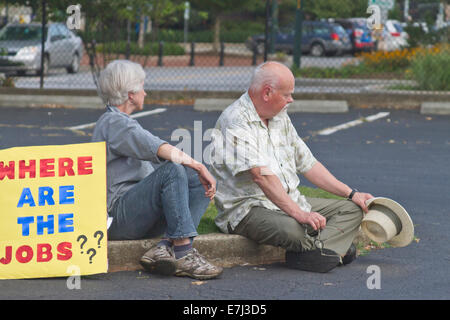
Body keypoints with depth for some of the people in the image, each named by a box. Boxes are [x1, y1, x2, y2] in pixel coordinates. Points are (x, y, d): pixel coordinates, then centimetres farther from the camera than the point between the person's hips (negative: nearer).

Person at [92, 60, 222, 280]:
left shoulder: (120, 122, 28)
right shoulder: (114, 123, -7)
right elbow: (161, 150, -23)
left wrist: (201, 173, 10)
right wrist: (199, 167, -19)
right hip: (119, 215, -10)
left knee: (200, 184, -1)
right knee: (172, 170, -30)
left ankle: (166, 247, -21)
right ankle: (183, 253, -34)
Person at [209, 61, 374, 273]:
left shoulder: (280, 119, 15)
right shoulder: (236, 122, -15)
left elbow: (307, 164, 21)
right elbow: (261, 175, -26)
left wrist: (351, 194, 15)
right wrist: (298, 213, -34)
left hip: (292, 202, 10)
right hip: (248, 209, -9)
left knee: (353, 209, -3)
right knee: (292, 229, -39)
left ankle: (315, 250, -28)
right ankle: (334, 245, -11)